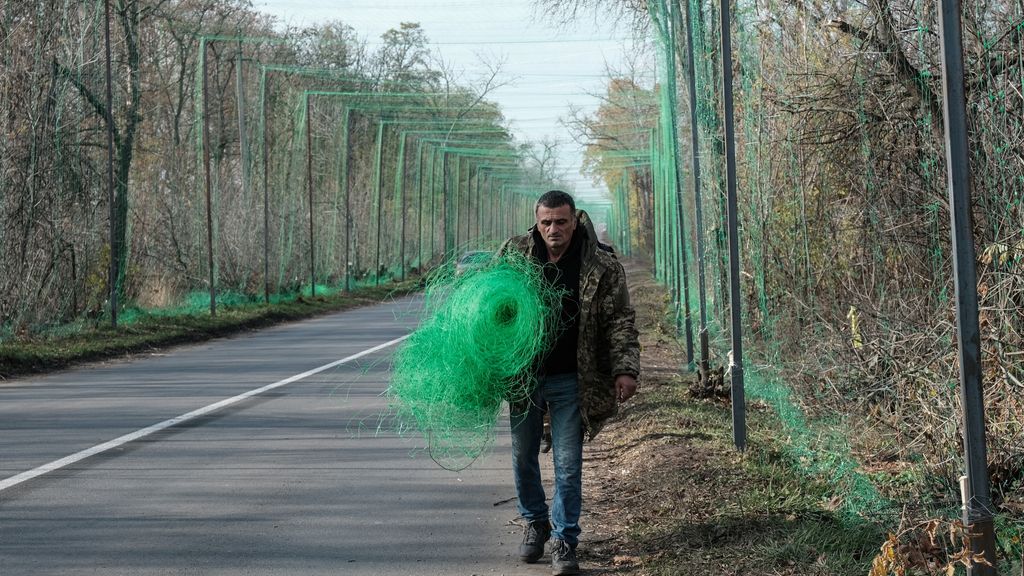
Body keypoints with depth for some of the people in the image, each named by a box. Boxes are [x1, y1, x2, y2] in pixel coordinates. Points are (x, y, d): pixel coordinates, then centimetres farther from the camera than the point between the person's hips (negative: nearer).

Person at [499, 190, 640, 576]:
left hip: (570, 381, -3)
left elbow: (620, 321, -3)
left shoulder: (602, 267, -7)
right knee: (523, 457, 15)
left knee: (568, 465, -2)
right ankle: (535, 523, 36)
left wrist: (625, 369, -12)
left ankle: (565, 543, 8)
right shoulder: (514, 253, -2)